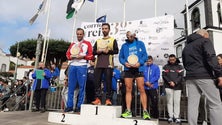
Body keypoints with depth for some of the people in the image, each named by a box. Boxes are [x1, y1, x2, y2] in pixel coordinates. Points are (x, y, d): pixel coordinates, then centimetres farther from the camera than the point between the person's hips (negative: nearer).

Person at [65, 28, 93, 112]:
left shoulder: (87, 44, 9)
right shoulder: (72, 44, 21)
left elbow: (91, 56, 1)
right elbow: (67, 54, 16)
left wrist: (83, 56, -13)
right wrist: (71, 56, -5)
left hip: (82, 66, -4)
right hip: (72, 66, 4)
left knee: (81, 87, -3)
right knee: (71, 86, 3)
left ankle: (79, 106, 4)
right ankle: (69, 106, 10)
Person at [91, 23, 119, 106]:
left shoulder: (113, 40, 13)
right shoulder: (98, 41, 23)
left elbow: (116, 51, 2)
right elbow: (93, 52, 16)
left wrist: (108, 51, -11)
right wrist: (98, 51, -5)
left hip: (108, 64, -3)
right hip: (98, 64, 4)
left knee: (108, 82, -6)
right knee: (97, 82, -1)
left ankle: (108, 99, -1)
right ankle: (97, 99, 4)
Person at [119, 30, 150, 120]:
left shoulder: (140, 44, 10)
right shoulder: (124, 46, 16)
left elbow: (145, 55, 3)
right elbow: (120, 57, 12)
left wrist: (139, 63, -14)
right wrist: (124, 63, -9)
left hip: (138, 69, -2)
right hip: (128, 69, 2)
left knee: (141, 90, -7)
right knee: (128, 90, 2)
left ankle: (145, 111, -2)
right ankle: (128, 111, 7)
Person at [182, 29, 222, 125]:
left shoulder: (186, 47, 24)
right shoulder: (205, 41, 4)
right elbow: (211, 57, -11)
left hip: (190, 77, 6)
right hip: (204, 76, -6)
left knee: (192, 105, 3)